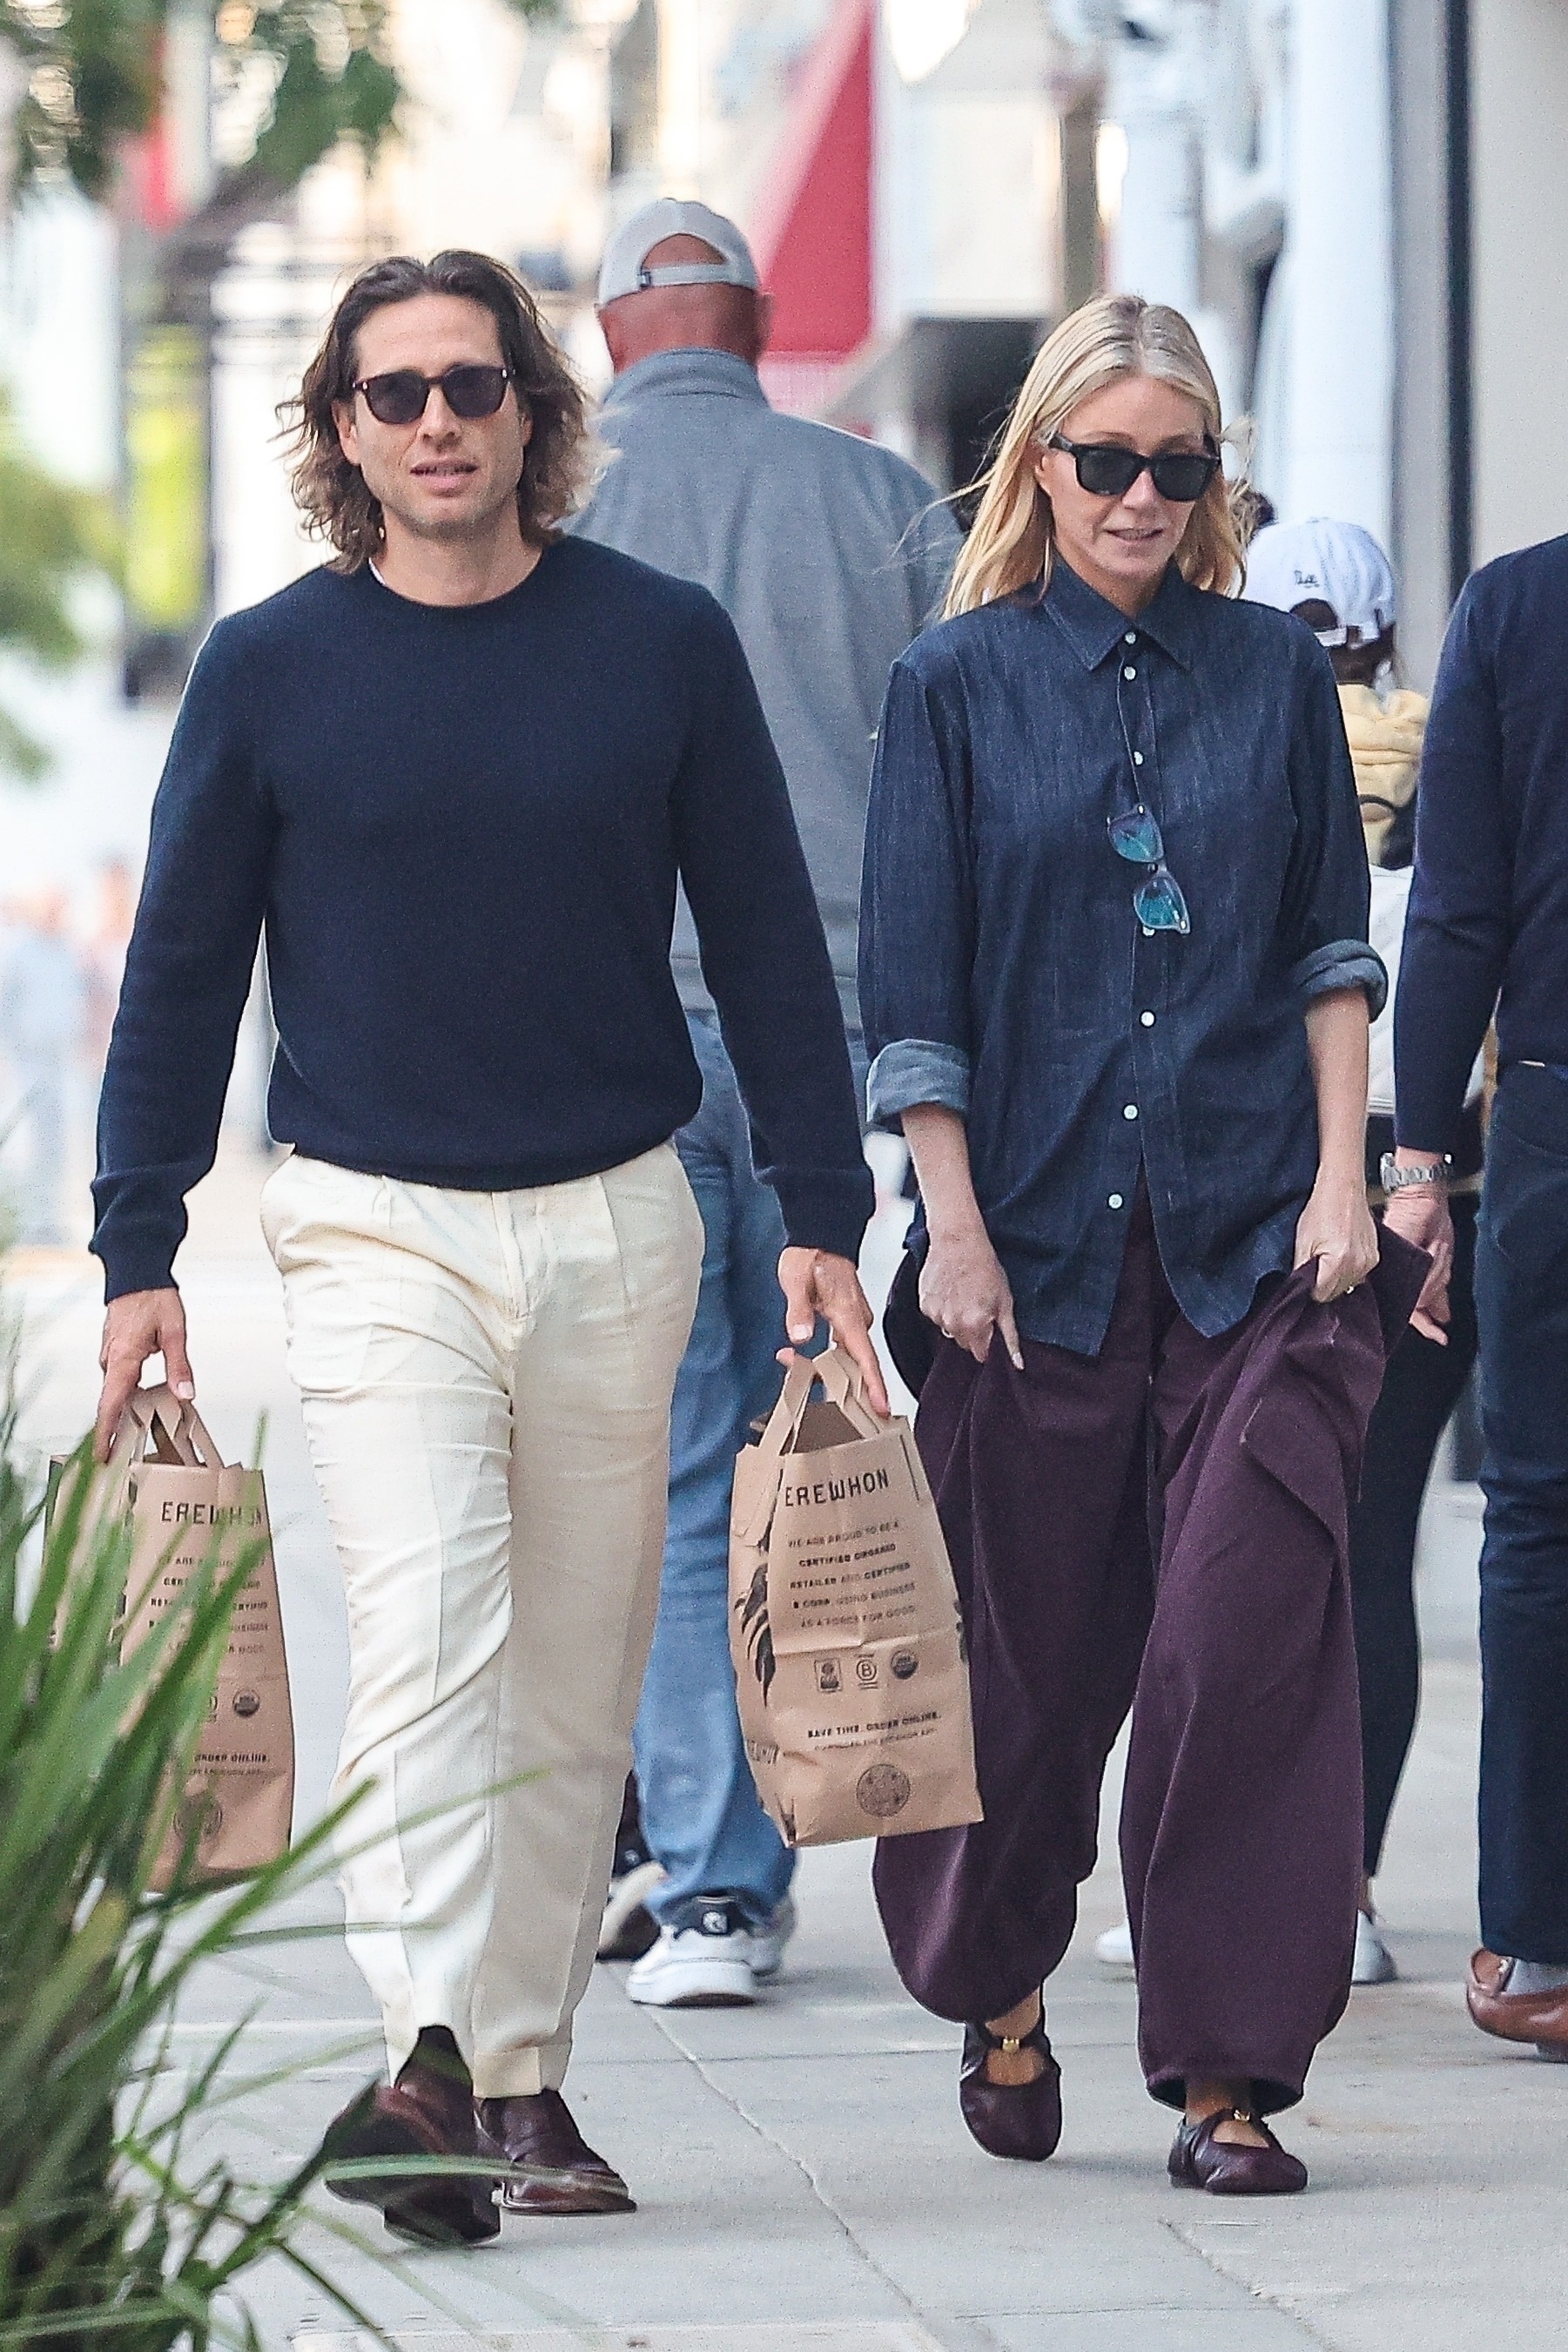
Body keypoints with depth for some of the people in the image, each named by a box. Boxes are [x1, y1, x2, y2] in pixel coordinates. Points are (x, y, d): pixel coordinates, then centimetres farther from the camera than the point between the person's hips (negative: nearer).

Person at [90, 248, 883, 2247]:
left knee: (575, 1686, 7)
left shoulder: (663, 644, 2)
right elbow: (178, 977, 5)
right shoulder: (269, 670, -1)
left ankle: (531, 2079, 16)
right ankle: (432, 2067, -28)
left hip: (619, 1226, 2)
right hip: (377, 1231, -2)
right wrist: (137, 1259, 1)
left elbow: (765, 944, 8)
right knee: (427, 1638, -19)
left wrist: (820, 1216, 5)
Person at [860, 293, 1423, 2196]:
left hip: (1256, 1234, 1)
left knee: (1248, 1631, -9)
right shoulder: (957, 685, 3)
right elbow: (913, 989, 1)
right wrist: (953, 1225, -5)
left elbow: (1331, 946, 10)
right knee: (1029, 1647, 7)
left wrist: (1341, 1180, 0)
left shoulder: (1275, 671, 8)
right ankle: (998, 1992, 32)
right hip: (1039, 1232, -1)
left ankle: (1227, 2071, -4)